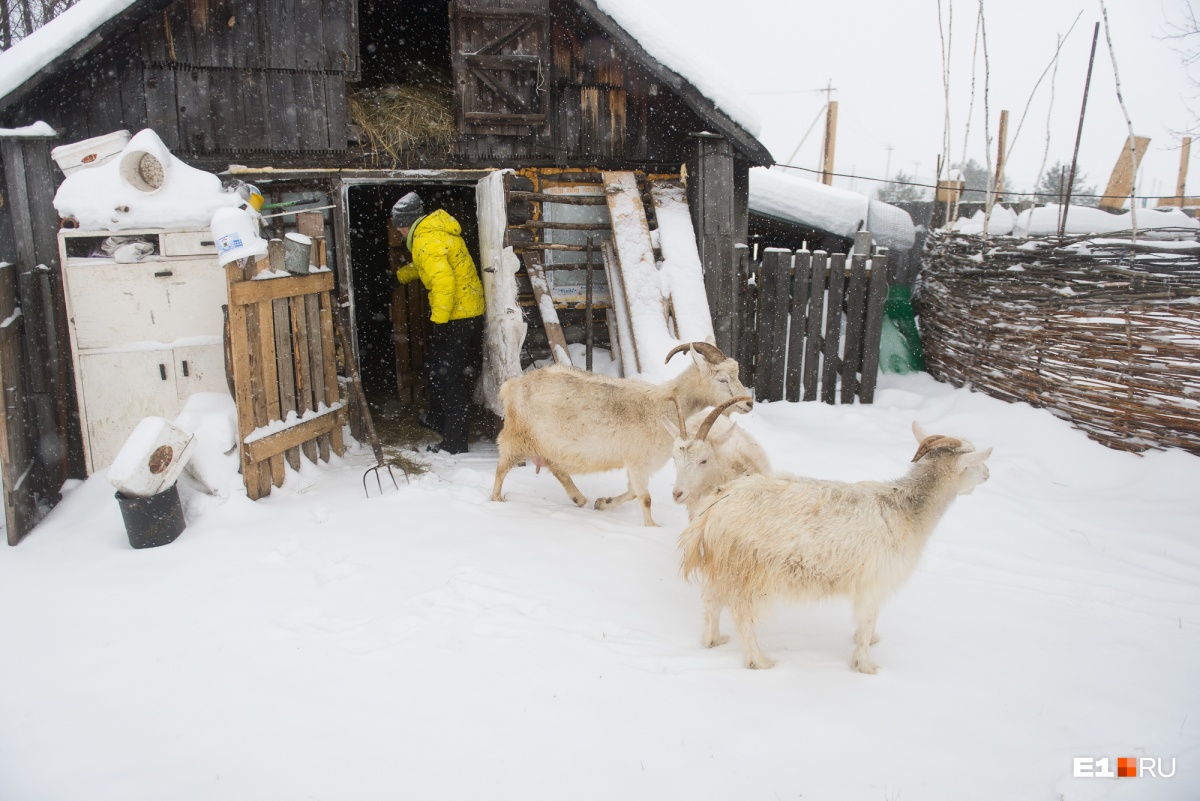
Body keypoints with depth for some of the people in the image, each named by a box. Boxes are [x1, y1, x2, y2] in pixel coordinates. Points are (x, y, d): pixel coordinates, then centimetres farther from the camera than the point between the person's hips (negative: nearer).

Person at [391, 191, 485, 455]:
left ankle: (455, 442, -2)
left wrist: (439, 319, -27)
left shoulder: (426, 240, -18)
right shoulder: (437, 230, 15)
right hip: (470, 309, 10)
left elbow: (442, 279, -31)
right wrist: (401, 275, 48)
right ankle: (438, 418, 42)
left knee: (446, 376, -6)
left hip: (457, 316, -10)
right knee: (434, 366, 24)